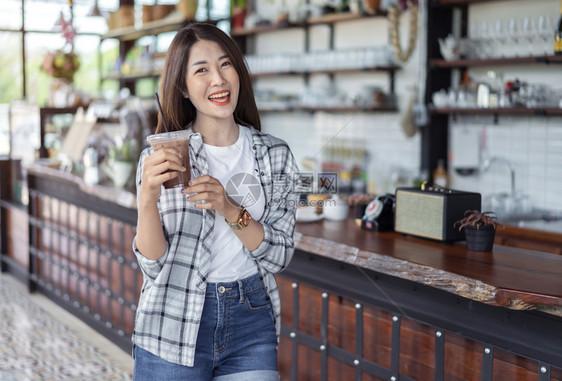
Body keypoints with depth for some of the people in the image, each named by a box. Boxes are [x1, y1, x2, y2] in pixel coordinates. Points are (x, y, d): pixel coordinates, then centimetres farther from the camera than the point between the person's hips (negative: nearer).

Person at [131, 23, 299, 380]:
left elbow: (280, 256, -3)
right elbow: (153, 264, -8)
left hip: (251, 325, 2)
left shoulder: (275, 155, 0)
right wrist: (148, 197, -24)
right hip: (174, 329, -1)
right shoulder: (161, 156, -5)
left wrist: (230, 210, -19)